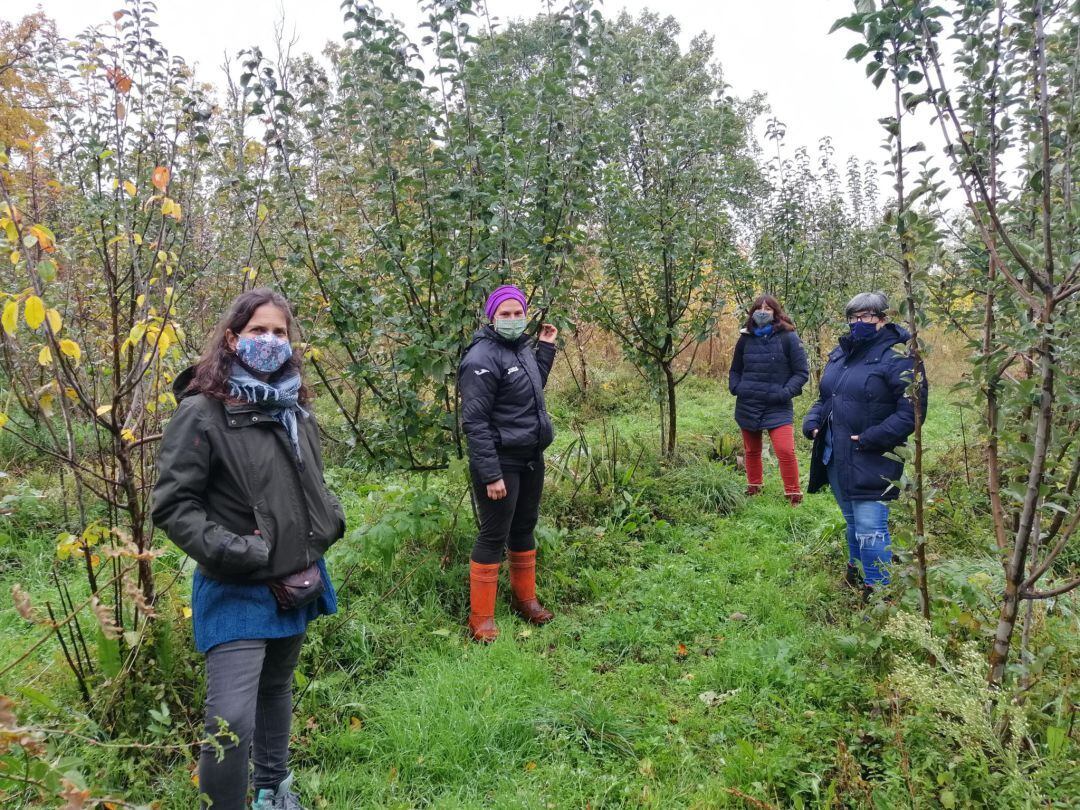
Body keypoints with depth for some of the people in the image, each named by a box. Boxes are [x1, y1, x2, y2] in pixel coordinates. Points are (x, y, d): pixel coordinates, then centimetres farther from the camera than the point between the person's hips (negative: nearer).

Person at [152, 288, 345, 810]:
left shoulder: (294, 407, 5)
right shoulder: (202, 413, -15)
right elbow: (172, 505, -15)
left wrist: (330, 521, 3)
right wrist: (235, 551, -22)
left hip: (295, 584, 7)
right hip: (237, 592, -6)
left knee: (276, 688, 24)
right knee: (231, 723, -12)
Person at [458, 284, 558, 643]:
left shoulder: (521, 348, 8)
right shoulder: (482, 358, -18)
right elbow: (474, 421, -21)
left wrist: (546, 348, 14)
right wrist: (490, 474, -23)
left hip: (532, 459, 8)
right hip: (502, 463, -8)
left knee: (524, 529, 18)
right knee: (493, 537, -1)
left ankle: (524, 598, 34)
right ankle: (481, 618, 12)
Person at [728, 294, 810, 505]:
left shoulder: (788, 338, -6)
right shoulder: (746, 338, 4)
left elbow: (802, 372, -3)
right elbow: (735, 370, 18)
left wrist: (786, 392, -16)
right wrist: (735, 387, -1)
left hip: (778, 408, -4)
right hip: (747, 407, 4)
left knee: (786, 451, -16)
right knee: (751, 451, 17)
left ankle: (793, 494, 1)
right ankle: (753, 488, 36)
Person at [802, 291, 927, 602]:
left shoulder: (897, 357, -12)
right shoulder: (841, 353, 12)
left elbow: (911, 412, -17)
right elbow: (825, 398, 22)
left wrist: (872, 438, -23)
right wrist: (812, 421, 3)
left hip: (871, 462, -7)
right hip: (835, 459, 7)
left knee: (870, 530, -6)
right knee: (852, 522, 23)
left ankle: (876, 595, 8)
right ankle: (855, 575, 41)